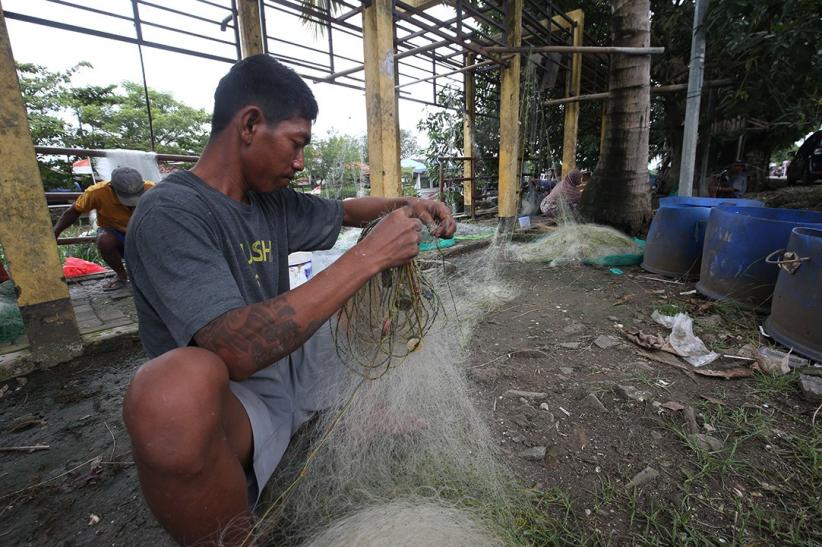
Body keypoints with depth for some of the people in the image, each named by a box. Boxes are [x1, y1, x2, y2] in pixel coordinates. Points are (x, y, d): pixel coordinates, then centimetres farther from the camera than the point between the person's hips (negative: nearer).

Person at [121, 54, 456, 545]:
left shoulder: (272, 201, 2)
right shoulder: (169, 214, -20)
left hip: (293, 366, 8)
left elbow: (343, 212, 19)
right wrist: (368, 257, -32)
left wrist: (404, 206, 0)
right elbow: (239, 349, -34)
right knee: (178, 384, -41)